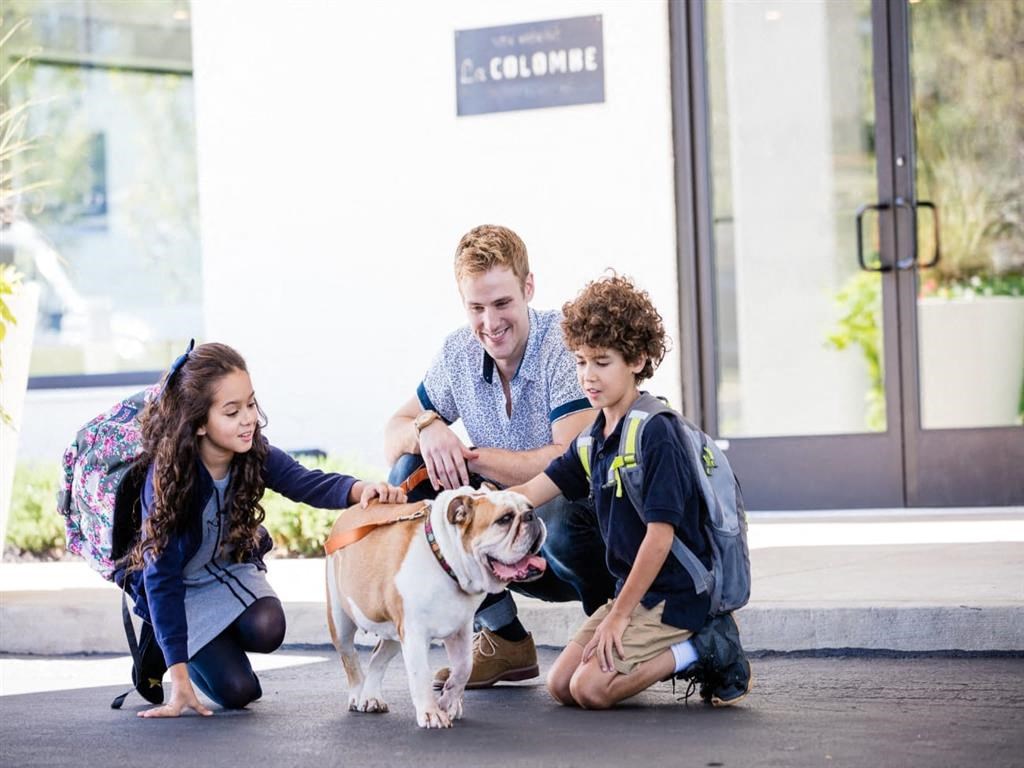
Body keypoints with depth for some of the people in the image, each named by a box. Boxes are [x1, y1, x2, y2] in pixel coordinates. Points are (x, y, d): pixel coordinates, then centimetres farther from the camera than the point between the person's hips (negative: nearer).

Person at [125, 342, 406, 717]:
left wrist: (361, 489, -58)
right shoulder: (166, 475, -29)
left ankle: (218, 641, 8)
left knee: (266, 629, -28)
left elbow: (308, 483, -33)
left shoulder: (255, 454, -17)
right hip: (183, 589, -4)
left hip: (233, 572, 4)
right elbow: (162, 575, -29)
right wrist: (179, 682, -33)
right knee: (237, 689, -18)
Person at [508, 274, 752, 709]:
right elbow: (530, 493, 7)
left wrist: (619, 614, -18)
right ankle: (679, 649, 10)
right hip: (635, 592, 9)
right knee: (561, 685, 4)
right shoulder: (595, 440, 9)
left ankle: (707, 650, -5)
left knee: (591, 689, -18)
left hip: (675, 595, -9)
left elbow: (660, 534, -21)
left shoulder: (656, 433, -18)